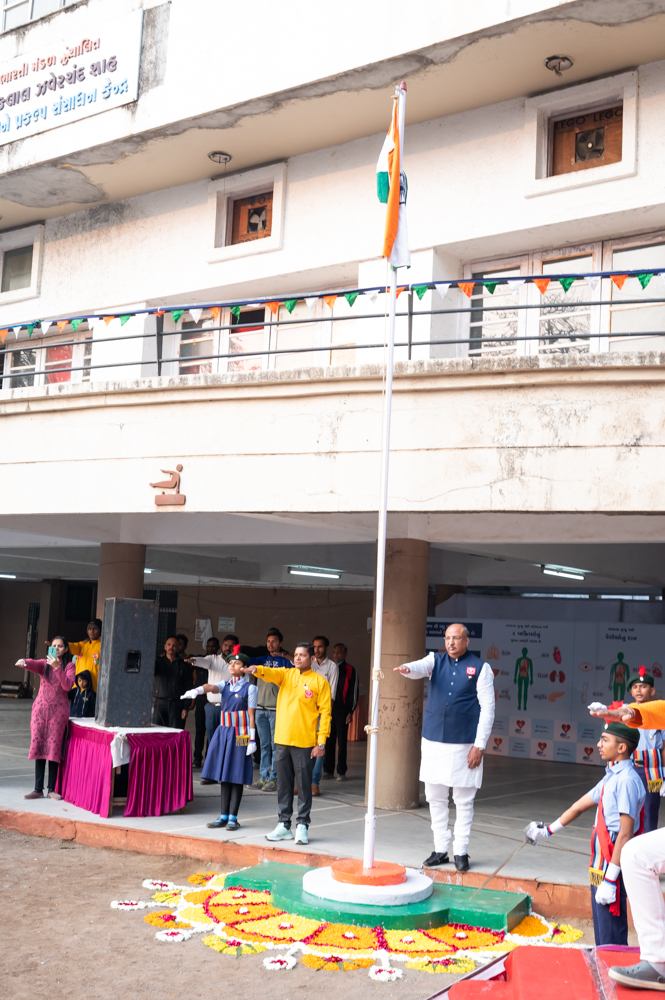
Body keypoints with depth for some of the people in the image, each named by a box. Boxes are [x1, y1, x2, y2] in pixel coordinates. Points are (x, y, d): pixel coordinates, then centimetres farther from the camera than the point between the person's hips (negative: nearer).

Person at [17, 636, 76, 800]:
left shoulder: (69, 666, 3)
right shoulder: (44, 663, 8)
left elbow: (68, 686, -13)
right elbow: (33, 664, -15)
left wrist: (57, 667, -23)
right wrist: (23, 662, -39)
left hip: (59, 710, -2)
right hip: (40, 708, 2)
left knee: (54, 747, -3)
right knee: (38, 746, -1)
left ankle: (51, 789, 3)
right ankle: (38, 789, 2)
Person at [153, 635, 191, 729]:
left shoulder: (184, 666, 11)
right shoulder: (158, 662, 13)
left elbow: (187, 688, 7)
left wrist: (185, 708, -1)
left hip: (176, 703, 0)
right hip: (159, 702, 1)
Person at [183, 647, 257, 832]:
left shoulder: (249, 688, -2)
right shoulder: (225, 685, 11)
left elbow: (251, 715, -5)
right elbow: (211, 687, -11)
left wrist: (252, 740, -9)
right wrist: (196, 690, -33)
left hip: (240, 734, -5)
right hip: (223, 732, 5)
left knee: (236, 775, -1)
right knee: (224, 775, 7)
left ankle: (233, 817, 5)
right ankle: (224, 816, 14)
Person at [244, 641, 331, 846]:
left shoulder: (319, 682, -2)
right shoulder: (286, 674, 10)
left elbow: (325, 712, -4)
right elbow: (271, 673, -10)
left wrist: (321, 743, -10)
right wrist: (257, 670, -34)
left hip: (305, 743, -4)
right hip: (282, 740, 4)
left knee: (304, 786, 1)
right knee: (283, 785, 10)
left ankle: (302, 826, 10)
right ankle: (284, 825, 19)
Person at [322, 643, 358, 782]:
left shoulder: (350, 670, 2)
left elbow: (354, 692, 0)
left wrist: (351, 712, -6)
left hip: (342, 710, -4)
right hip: (328, 709, 4)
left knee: (341, 741, -1)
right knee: (328, 740, 5)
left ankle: (341, 772, 5)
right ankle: (328, 770, 12)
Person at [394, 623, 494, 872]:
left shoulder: (480, 668, 0)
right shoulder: (436, 660, 7)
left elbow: (487, 708, -3)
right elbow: (420, 667, -16)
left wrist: (479, 745, -9)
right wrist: (407, 669, -41)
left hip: (464, 744, -3)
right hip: (433, 741, 3)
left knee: (464, 801, 3)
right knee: (436, 798, 9)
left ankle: (461, 851, 14)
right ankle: (440, 849, 20)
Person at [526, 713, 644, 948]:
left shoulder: (627, 780, -17)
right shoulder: (612, 777, 13)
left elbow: (625, 834, -22)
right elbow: (580, 805, 25)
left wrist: (610, 879, -23)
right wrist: (548, 830, 34)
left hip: (613, 867, -10)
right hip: (600, 866, 10)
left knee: (611, 940, -6)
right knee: (602, 937, 17)